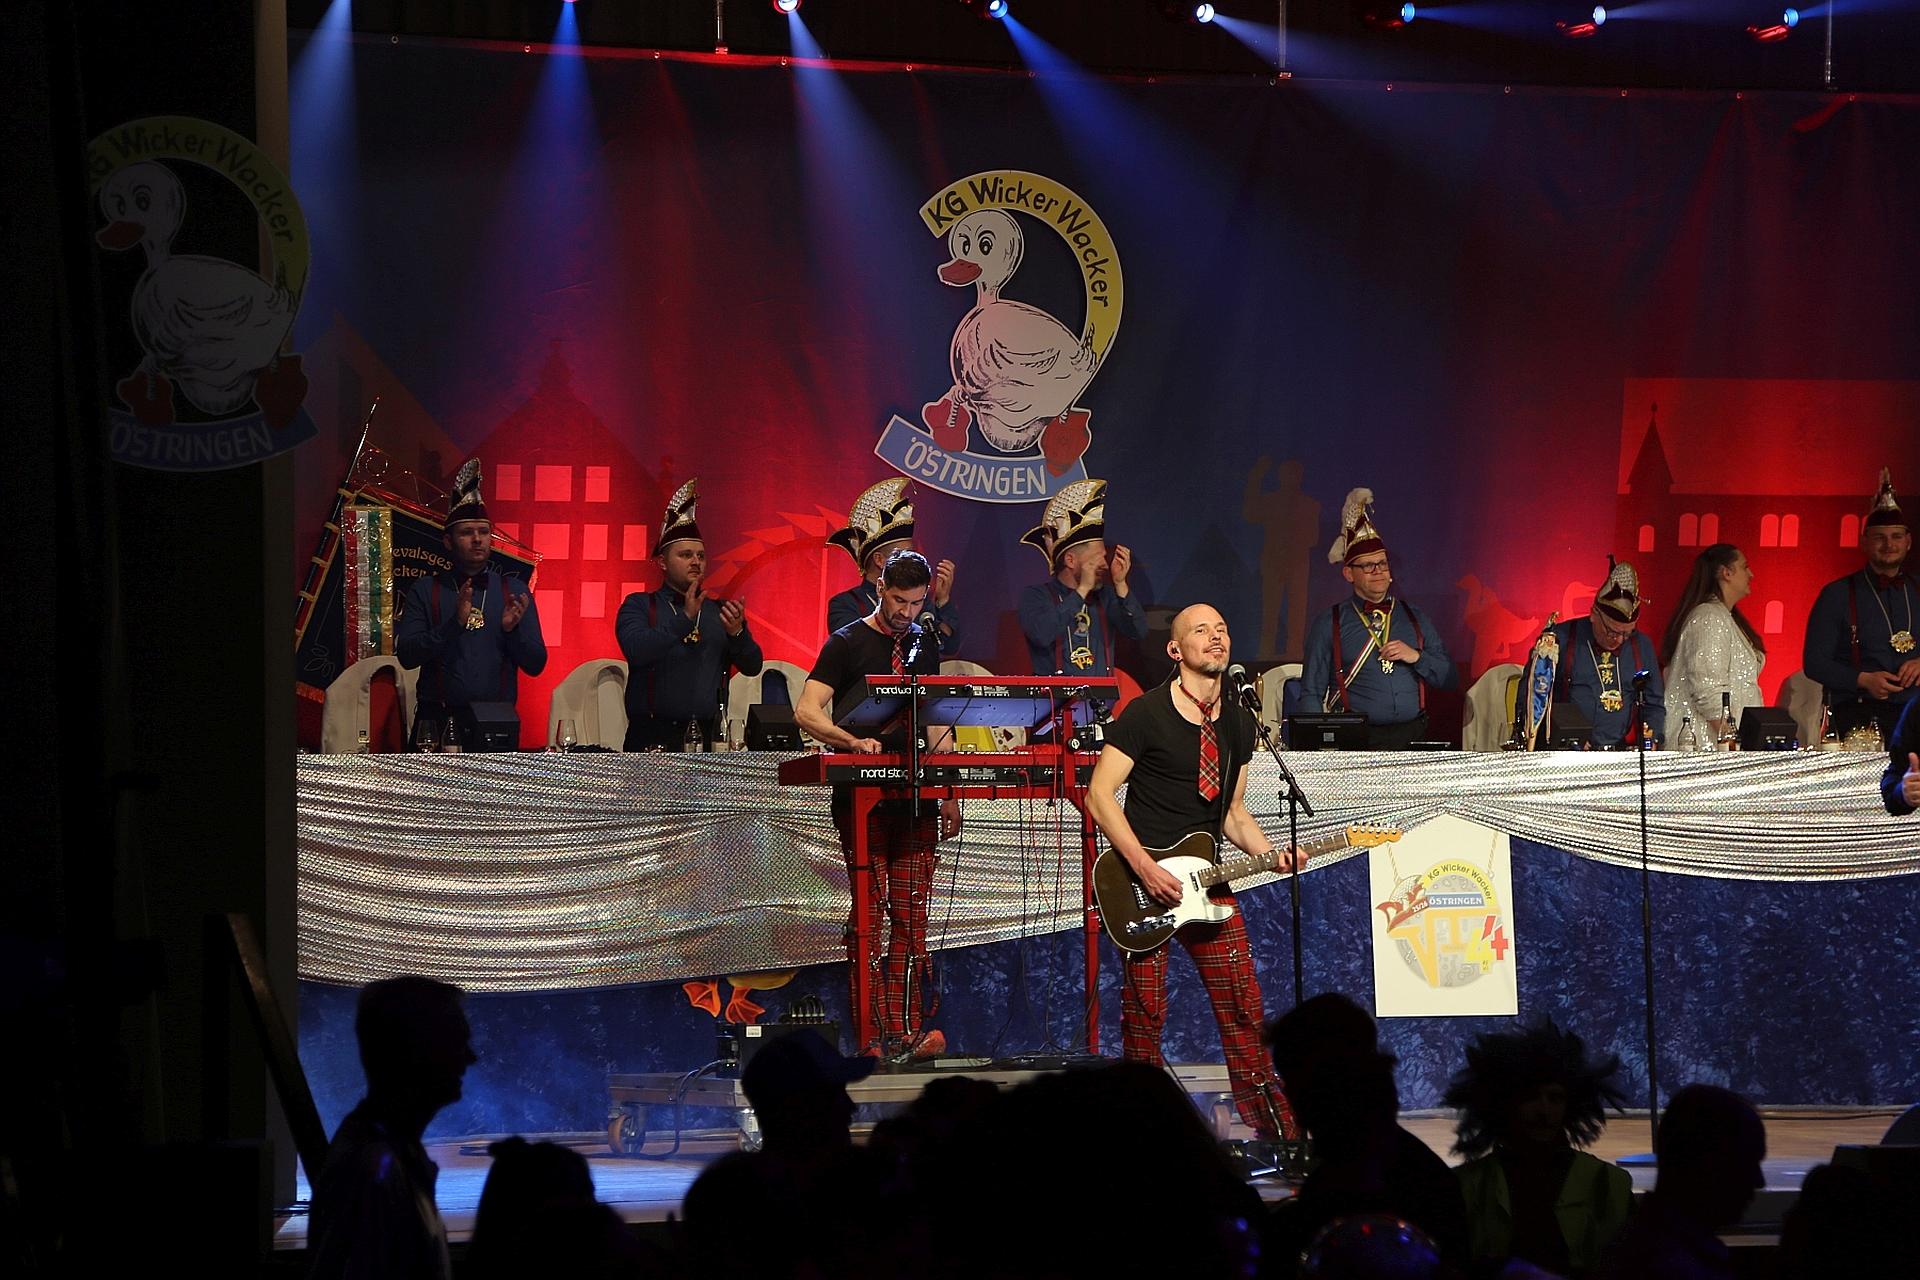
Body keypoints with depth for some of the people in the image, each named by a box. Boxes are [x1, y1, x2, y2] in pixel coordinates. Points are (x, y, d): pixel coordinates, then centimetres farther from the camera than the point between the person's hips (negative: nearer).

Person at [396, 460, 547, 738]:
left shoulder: (514, 591, 9)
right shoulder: (425, 590, 4)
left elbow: (535, 665, 5)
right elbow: (406, 656, -7)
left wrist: (512, 630, -13)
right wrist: (455, 624, -18)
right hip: (438, 719, -1)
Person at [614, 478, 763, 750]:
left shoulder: (719, 611, 15)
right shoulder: (638, 606, 7)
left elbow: (752, 667, 9)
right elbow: (636, 651, -12)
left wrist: (737, 633, -11)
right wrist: (685, 619, -19)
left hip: (709, 737, 3)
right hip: (654, 738, -2)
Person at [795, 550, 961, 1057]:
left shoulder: (924, 645, 16)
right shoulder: (847, 643, -1)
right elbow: (806, 711, -10)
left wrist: (947, 792, 14)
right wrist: (852, 740, -28)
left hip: (915, 796, 5)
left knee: (911, 917, -1)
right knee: (869, 913, -8)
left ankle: (911, 1030, -3)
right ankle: (876, 1033, -9)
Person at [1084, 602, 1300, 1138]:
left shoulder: (1239, 722, 12)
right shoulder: (1146, 713, -7)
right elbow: (1099, 794, -11)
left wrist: (1270, 854, 0)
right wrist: (1145, 868, -18)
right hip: (1142, 877, -5)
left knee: (1242, 1005, 0)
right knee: (1145, 1013, -4)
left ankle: (1272, 1126, 5)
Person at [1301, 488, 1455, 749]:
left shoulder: (1416, 619, 20)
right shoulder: (1328, 625, 11)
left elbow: (1447, 679, 19)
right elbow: (1311, 694, 9)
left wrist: (1416, 657, 0)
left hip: (1413, 737, 2)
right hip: (1357, 741, -2)